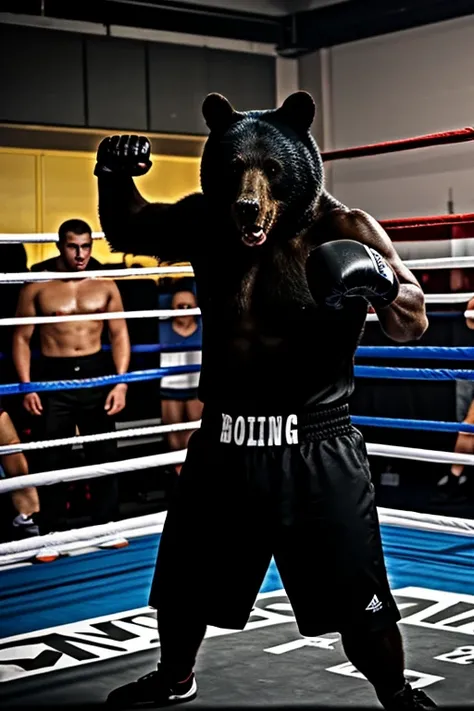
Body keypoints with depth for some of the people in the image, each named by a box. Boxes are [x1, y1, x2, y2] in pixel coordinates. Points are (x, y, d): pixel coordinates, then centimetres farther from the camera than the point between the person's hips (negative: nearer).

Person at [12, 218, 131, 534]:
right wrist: (26, 386, -8)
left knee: (104, 456, 8)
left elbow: (120, 335, 6)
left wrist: (121, 383, -4)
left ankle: (107, 526, 20)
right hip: (53, 378, -2)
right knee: (52, 461, 5)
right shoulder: (37, 287, -1)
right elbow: (22, 338, 0)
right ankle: (50, 533, 15)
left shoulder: (105, 286, 5)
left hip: (97, 375, 2)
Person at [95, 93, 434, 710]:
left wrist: (384, 284, -31)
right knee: (183, 587, 20)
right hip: (223, 444, 4)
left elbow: (412, 327, -10)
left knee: (358, 602, 3)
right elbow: (128, 233, 15)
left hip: (316, 450, -4)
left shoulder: (342, 231, -13)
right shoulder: (204, 225, -4)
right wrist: (115, 179, -6)